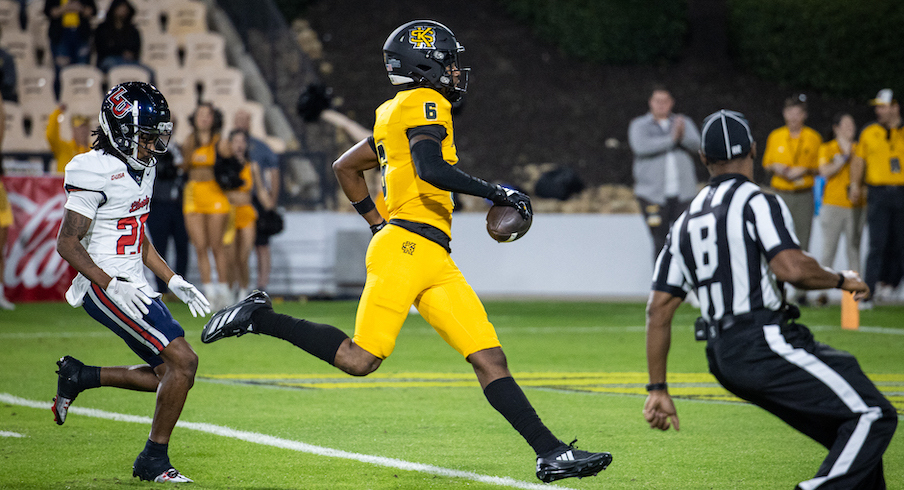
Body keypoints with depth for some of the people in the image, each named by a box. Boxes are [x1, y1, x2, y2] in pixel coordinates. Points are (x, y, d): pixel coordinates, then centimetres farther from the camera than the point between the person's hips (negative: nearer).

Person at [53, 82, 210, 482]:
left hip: (131, 284, 9)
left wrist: (173, 281, 15)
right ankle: (154, 461, -4)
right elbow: (67, 244, -17)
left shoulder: (142, 168, 11)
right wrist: (112, 287, -24)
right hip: (105, 287, -9)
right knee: (182, 361, -15)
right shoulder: (96, 172, -18)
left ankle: (78, 377, 23)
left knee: (168, 374, 10)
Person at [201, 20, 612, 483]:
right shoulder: (426, 105, -4)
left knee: (490, 358, 1)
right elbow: (430, 169, -21)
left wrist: (378, 224, 31)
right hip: (407, 249, -10)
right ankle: (259, 318, 0)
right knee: (359, 359, -12)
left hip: (434, 261, 10)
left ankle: (550, 454, -4)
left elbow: (345, 167, 31)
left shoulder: (397, 114, 23)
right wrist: (496, 192, -13)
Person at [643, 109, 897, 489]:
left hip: (722, 358, 8)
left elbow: (659, 308, 14)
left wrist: (658, 389, 17)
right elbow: (792, 268, -20)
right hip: (765, 344, -8)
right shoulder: (758, 203, -4)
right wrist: (841, 280, 0)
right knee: (873, 416, -10)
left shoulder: (686, 222, 17)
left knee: (851, 431, 13)